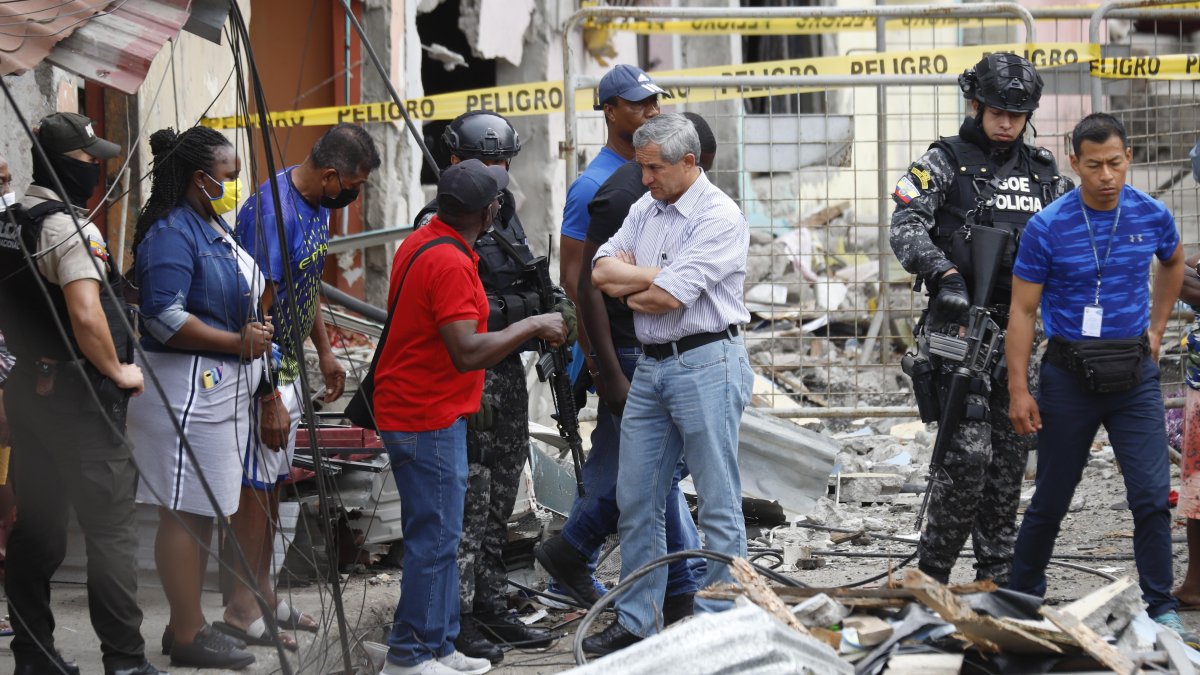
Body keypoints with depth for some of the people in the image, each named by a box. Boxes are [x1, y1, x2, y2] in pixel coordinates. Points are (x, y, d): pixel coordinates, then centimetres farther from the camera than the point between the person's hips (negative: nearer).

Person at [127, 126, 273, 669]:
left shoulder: (215, 228, 16)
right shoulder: (172, 233, -15)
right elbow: (165, 317, -24)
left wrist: (256, 328, 9)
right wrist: (238, 342, -18)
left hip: (222, 389, 11)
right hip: (186, 389, -11)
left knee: (203, 512, 15)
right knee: (183, 512, -6)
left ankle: (188, 624, 23)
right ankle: (187, 636, -3)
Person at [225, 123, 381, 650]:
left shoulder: (316, 204, 5)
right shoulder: (271, 212, -25)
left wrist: (324, 352, 21)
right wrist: (269, 398, -23)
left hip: (288, 365, 9)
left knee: (273, 482, 15)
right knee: (254, 485, -3)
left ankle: (263, 592, 25)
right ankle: (241, 608, 5)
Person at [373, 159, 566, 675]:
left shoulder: (420, 244, 9)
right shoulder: (449, 264, -22)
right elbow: (468, 353, -28)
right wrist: (532, 327, -17)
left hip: (408, 412, 10)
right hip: (429, 420, -10)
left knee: (438, 537, 15)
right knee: (434, 539, -4)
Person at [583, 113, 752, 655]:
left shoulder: (719, 218, -12)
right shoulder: (646, 209, 12)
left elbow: (668, 298, -19)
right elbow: (601, 272, 2)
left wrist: (628, 289, -1)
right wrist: (657, 276, -11)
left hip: (706, 365, -8)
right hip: (650, 367, 8)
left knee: (718, 506, -2)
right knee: (636, 501, 10)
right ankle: (635, 623, 19)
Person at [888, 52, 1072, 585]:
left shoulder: (1042, 171, 15)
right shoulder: (944, 162, 0)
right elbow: (906, 227, -13)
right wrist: (944, 272, -30)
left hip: (1018, 327, 5)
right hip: (958, 322, -5)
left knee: (1011, 454, 8)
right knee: (971, 452, -14)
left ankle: (998, 577, 17)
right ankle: (932, 571, -2)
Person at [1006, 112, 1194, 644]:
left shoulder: (1153, 216, -2)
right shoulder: (1048, 227, -10)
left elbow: (1172, 263, 22)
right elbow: (1023, 309, -6)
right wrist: (1019, 390, -9)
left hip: (1135, 374, 2)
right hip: (1069, 374, -2)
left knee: (1152, 495, -6)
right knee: (1052, 500, 8)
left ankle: (1161, 610, 4)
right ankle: (1022, 599, 25)